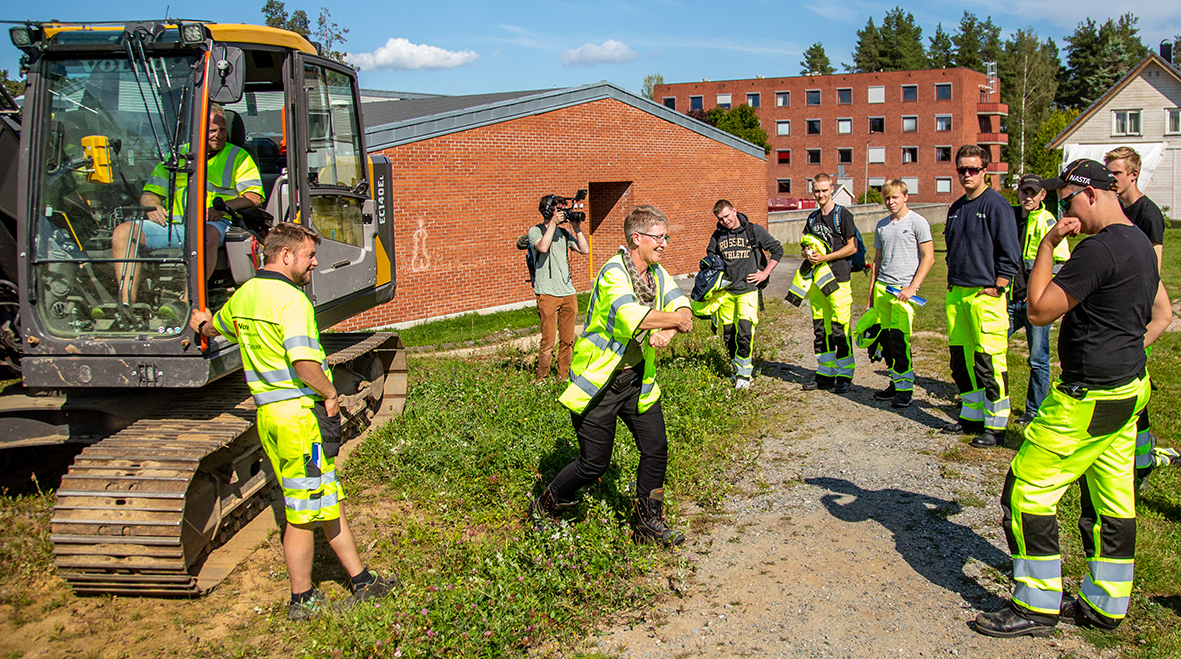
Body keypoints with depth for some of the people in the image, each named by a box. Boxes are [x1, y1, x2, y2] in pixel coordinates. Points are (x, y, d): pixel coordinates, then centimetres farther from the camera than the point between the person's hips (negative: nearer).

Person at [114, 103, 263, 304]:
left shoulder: (238, 157, 14)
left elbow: (253, 197, 1)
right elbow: (150, 193, 24)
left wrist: (222, 207, -16)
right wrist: (152, 206, -1)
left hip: (213, 223, -4)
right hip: (172, 221, 4)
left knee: (206, 234, -40)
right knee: (123, 232, -17)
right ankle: (126, 304, -23)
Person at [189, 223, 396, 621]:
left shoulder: (243, 295, 12)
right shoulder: (291, 299, -17)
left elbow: (217, 328, 33)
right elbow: (304, 363, -27)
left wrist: (202, 323, 57)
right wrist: (330, 393, -9)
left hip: (268, 412, 9)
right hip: (301, 412, -9)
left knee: (330, 500, 16)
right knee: (305, 512, 3)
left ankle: (361, 581, 25)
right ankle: (302, 600, 16)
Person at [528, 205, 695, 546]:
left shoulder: (658, 273, 5)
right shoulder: (614, 273, -21)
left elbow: (682, 308, -4)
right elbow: (633, 316, -37)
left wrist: (667, 330, -25)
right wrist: (676, 321, -24)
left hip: (637, 379, 7)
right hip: (599, 381, -7)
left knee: (656, 448, 3)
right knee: (595, 463, 0)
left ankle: (649, 522, 21)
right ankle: (544, 507, 24)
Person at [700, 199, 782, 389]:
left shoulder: (753, 230, -3)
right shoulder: (718, 235, 6)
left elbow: (777, 249, 3)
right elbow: (711, 255, 25)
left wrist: (765, 273, -2)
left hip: (748, 289, -4)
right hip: (725, 290, 4)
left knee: (744, 332, -14)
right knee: (728, 334, 7)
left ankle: (744, 373, -2)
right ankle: (738, 369, 24)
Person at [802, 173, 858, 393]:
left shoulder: (843, 215, -4)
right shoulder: (813, 218, 15)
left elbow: (852, 247, -7)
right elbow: (804, 245, 22)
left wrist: (825, 257, -14)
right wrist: (807, 253, -1)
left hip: (838, 279, -6)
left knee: (840, 330, -6)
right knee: (820, 330, 9)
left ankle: (844, 377, 2)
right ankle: (825, 374, 17)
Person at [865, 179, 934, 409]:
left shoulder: (917, 222, -2)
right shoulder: (882, 226, 16)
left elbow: (928, 258, -5)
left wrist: (912, 287, -13)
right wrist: (871, 294, 19)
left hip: (904, 288, -6)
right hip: (882, 287, 6)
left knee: (898, 338, -12)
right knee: (885, 339, 5)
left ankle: (906, 388, -3)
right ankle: (896, 383, 18)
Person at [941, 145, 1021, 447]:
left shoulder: (996, 205, -8)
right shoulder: (956, 208, 15)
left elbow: (1010, 252, -11)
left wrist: (995, 289, -13)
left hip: (986, 295, -8)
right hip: (956, 294, 8)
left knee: (989, 362, -6)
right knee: (960, 360, 12)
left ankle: (995, 425, 3)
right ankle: (971, 416, 25)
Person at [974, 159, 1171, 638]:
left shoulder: (1100, 249, -21)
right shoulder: (1139, 243, 12)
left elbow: (1040, 310, -19)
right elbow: (1162, 315, 22)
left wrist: (1048, 245, -13)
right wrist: (1124, 351, 15)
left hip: (1089, 397, -10)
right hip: (1129, 389, 10)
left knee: (1027, 490, -2)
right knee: (1112, 501, 15)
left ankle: (1036, 607, 7)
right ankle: (1105, 604, 26)